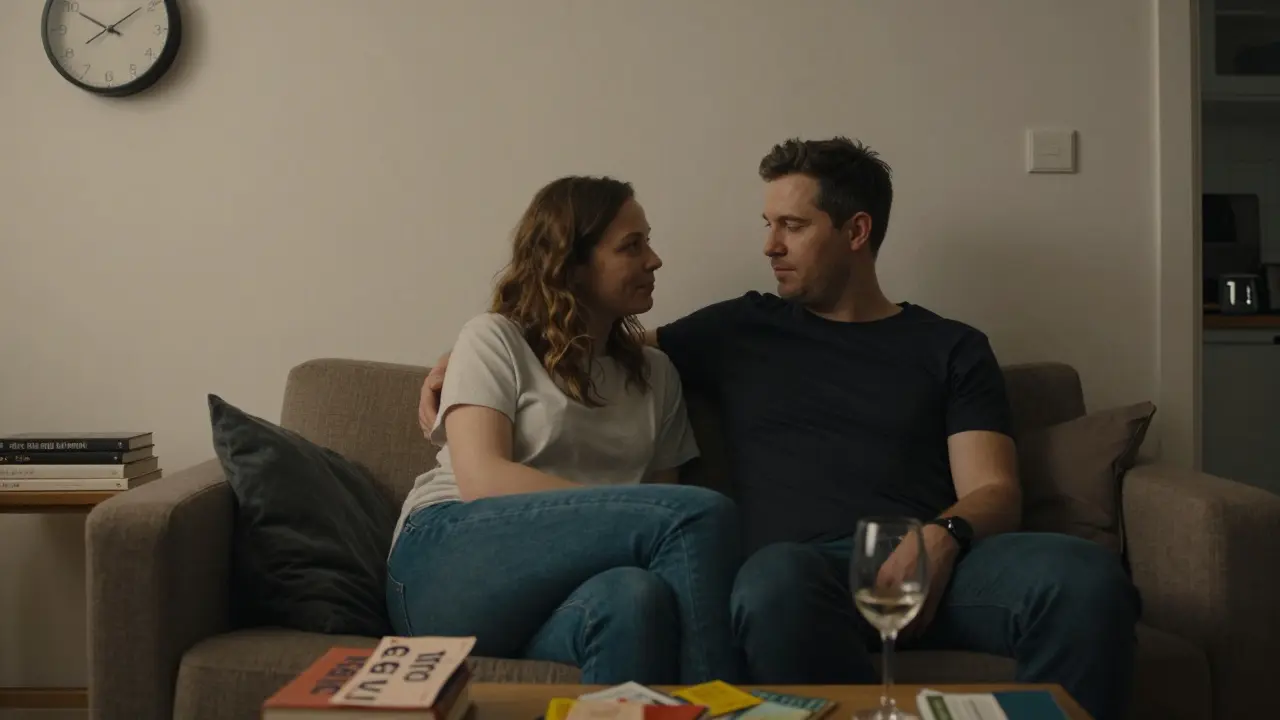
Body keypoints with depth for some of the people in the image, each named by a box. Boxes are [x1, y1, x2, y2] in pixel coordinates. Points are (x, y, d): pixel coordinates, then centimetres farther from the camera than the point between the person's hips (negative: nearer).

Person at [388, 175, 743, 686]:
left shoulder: (654, 373, 22)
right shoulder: (496, 339, 6)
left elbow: (663, 502, 15)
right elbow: (481, 480, -8)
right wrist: (621, 512, -17)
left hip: (560, 590, 4)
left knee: (638, 597, -39)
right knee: (701, 515, -27)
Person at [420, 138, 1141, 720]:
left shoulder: (952, 348, 19)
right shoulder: (742, 329, 23)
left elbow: (994, 491, 9)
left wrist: (942, 538, -15)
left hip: (932, 562, 1)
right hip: (806, 568, -1)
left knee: (1086, 576, -32)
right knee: (776, 581, -40)